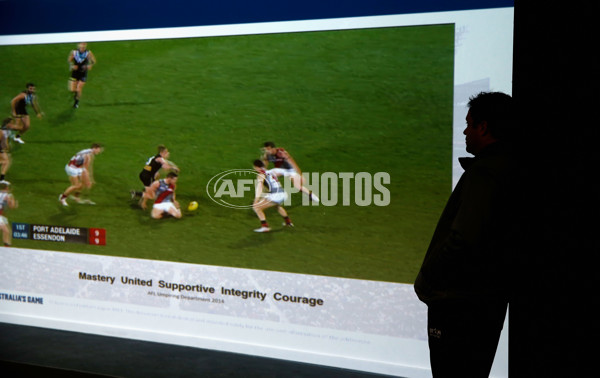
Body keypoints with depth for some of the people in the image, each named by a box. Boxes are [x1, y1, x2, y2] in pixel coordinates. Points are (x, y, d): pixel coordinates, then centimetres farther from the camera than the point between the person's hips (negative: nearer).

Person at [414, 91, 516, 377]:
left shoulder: (483, 173, -19)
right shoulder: (507, 169, 10)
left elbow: (463, 239, -29)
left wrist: (426, 281, -16)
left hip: (460, 303, -10)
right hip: (493, 298, 10)